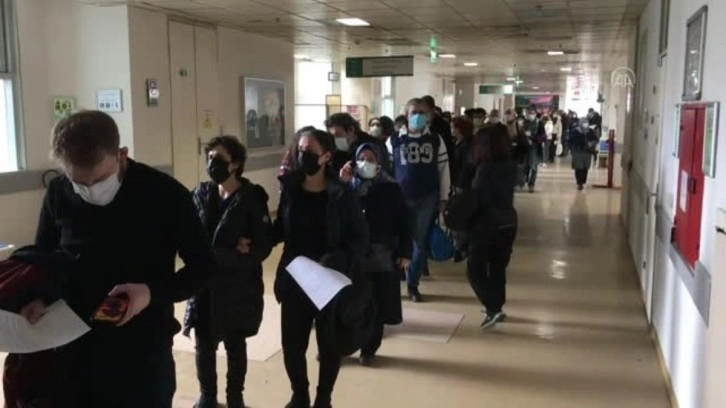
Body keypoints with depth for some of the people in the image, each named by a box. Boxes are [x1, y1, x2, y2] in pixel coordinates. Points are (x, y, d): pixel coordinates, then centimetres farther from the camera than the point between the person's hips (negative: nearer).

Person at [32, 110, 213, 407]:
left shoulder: (166, 195, -15)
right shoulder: (59, 194, -4)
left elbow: (203, 265, -7)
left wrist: (154, 293, -23)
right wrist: (38, 298, -10)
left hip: (145, 351, -3)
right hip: (76, 349, 3)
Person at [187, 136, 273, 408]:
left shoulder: (253, 198, -10)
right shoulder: (201, 194, 1)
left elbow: (263, 247, -14)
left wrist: (215, 255, -20)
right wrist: (232, 251, -16)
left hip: (238, 287, -2)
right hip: (205, 284, 3)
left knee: (236, 346, 13)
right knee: (204, 345, 10)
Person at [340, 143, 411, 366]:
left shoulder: (391, 189, 0)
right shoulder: (349, 185, 4)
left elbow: (402, 222, 0)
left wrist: (405, 252, -4)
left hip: (381, 256, -1)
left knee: (376, 306, 5)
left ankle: (369, 349, 21)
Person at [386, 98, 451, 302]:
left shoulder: (436, 140, 4)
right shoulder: (394, 140, -1)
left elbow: (444, 169, 7)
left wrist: (443, 197, 5)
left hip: (427, 198, 1)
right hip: (400, 198, -1)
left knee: (420, 242, 7)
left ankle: (413, 285, 19)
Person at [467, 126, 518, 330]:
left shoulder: (486, 168, -18)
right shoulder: (511, 166, 3)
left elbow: (477, 198, -16)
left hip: (487, 225, -7)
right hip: (508, 223, 7)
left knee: (475, 269, 0)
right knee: (498, 267, 17)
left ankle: (493, 308, -8)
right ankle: (496, 306, 25)